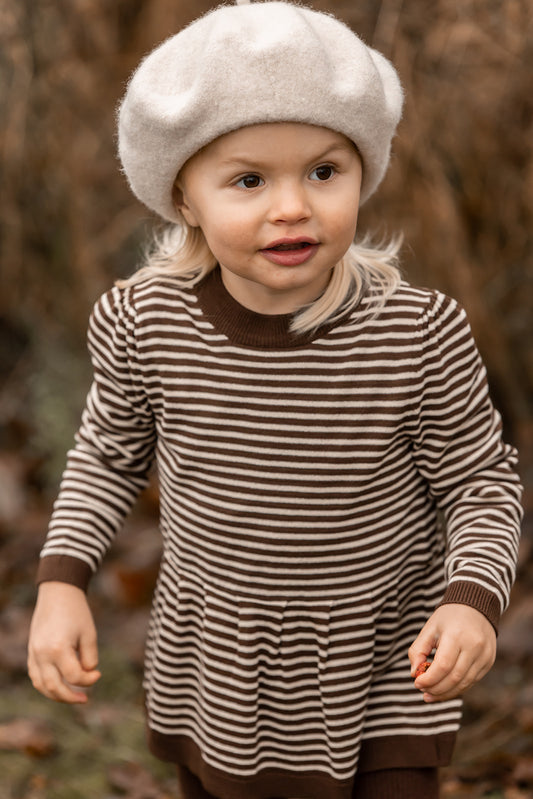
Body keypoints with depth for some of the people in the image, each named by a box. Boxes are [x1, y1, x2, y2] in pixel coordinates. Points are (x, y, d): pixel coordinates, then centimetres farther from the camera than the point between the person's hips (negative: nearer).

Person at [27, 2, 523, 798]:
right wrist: (62, 581, -9)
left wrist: (474, 599, -25)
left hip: (384, 667, -2)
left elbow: (481, 480, -9)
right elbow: (110, 451, 2)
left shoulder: (419, 335, -23)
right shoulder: (146, 324, -18)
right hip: (214, 671, 2)